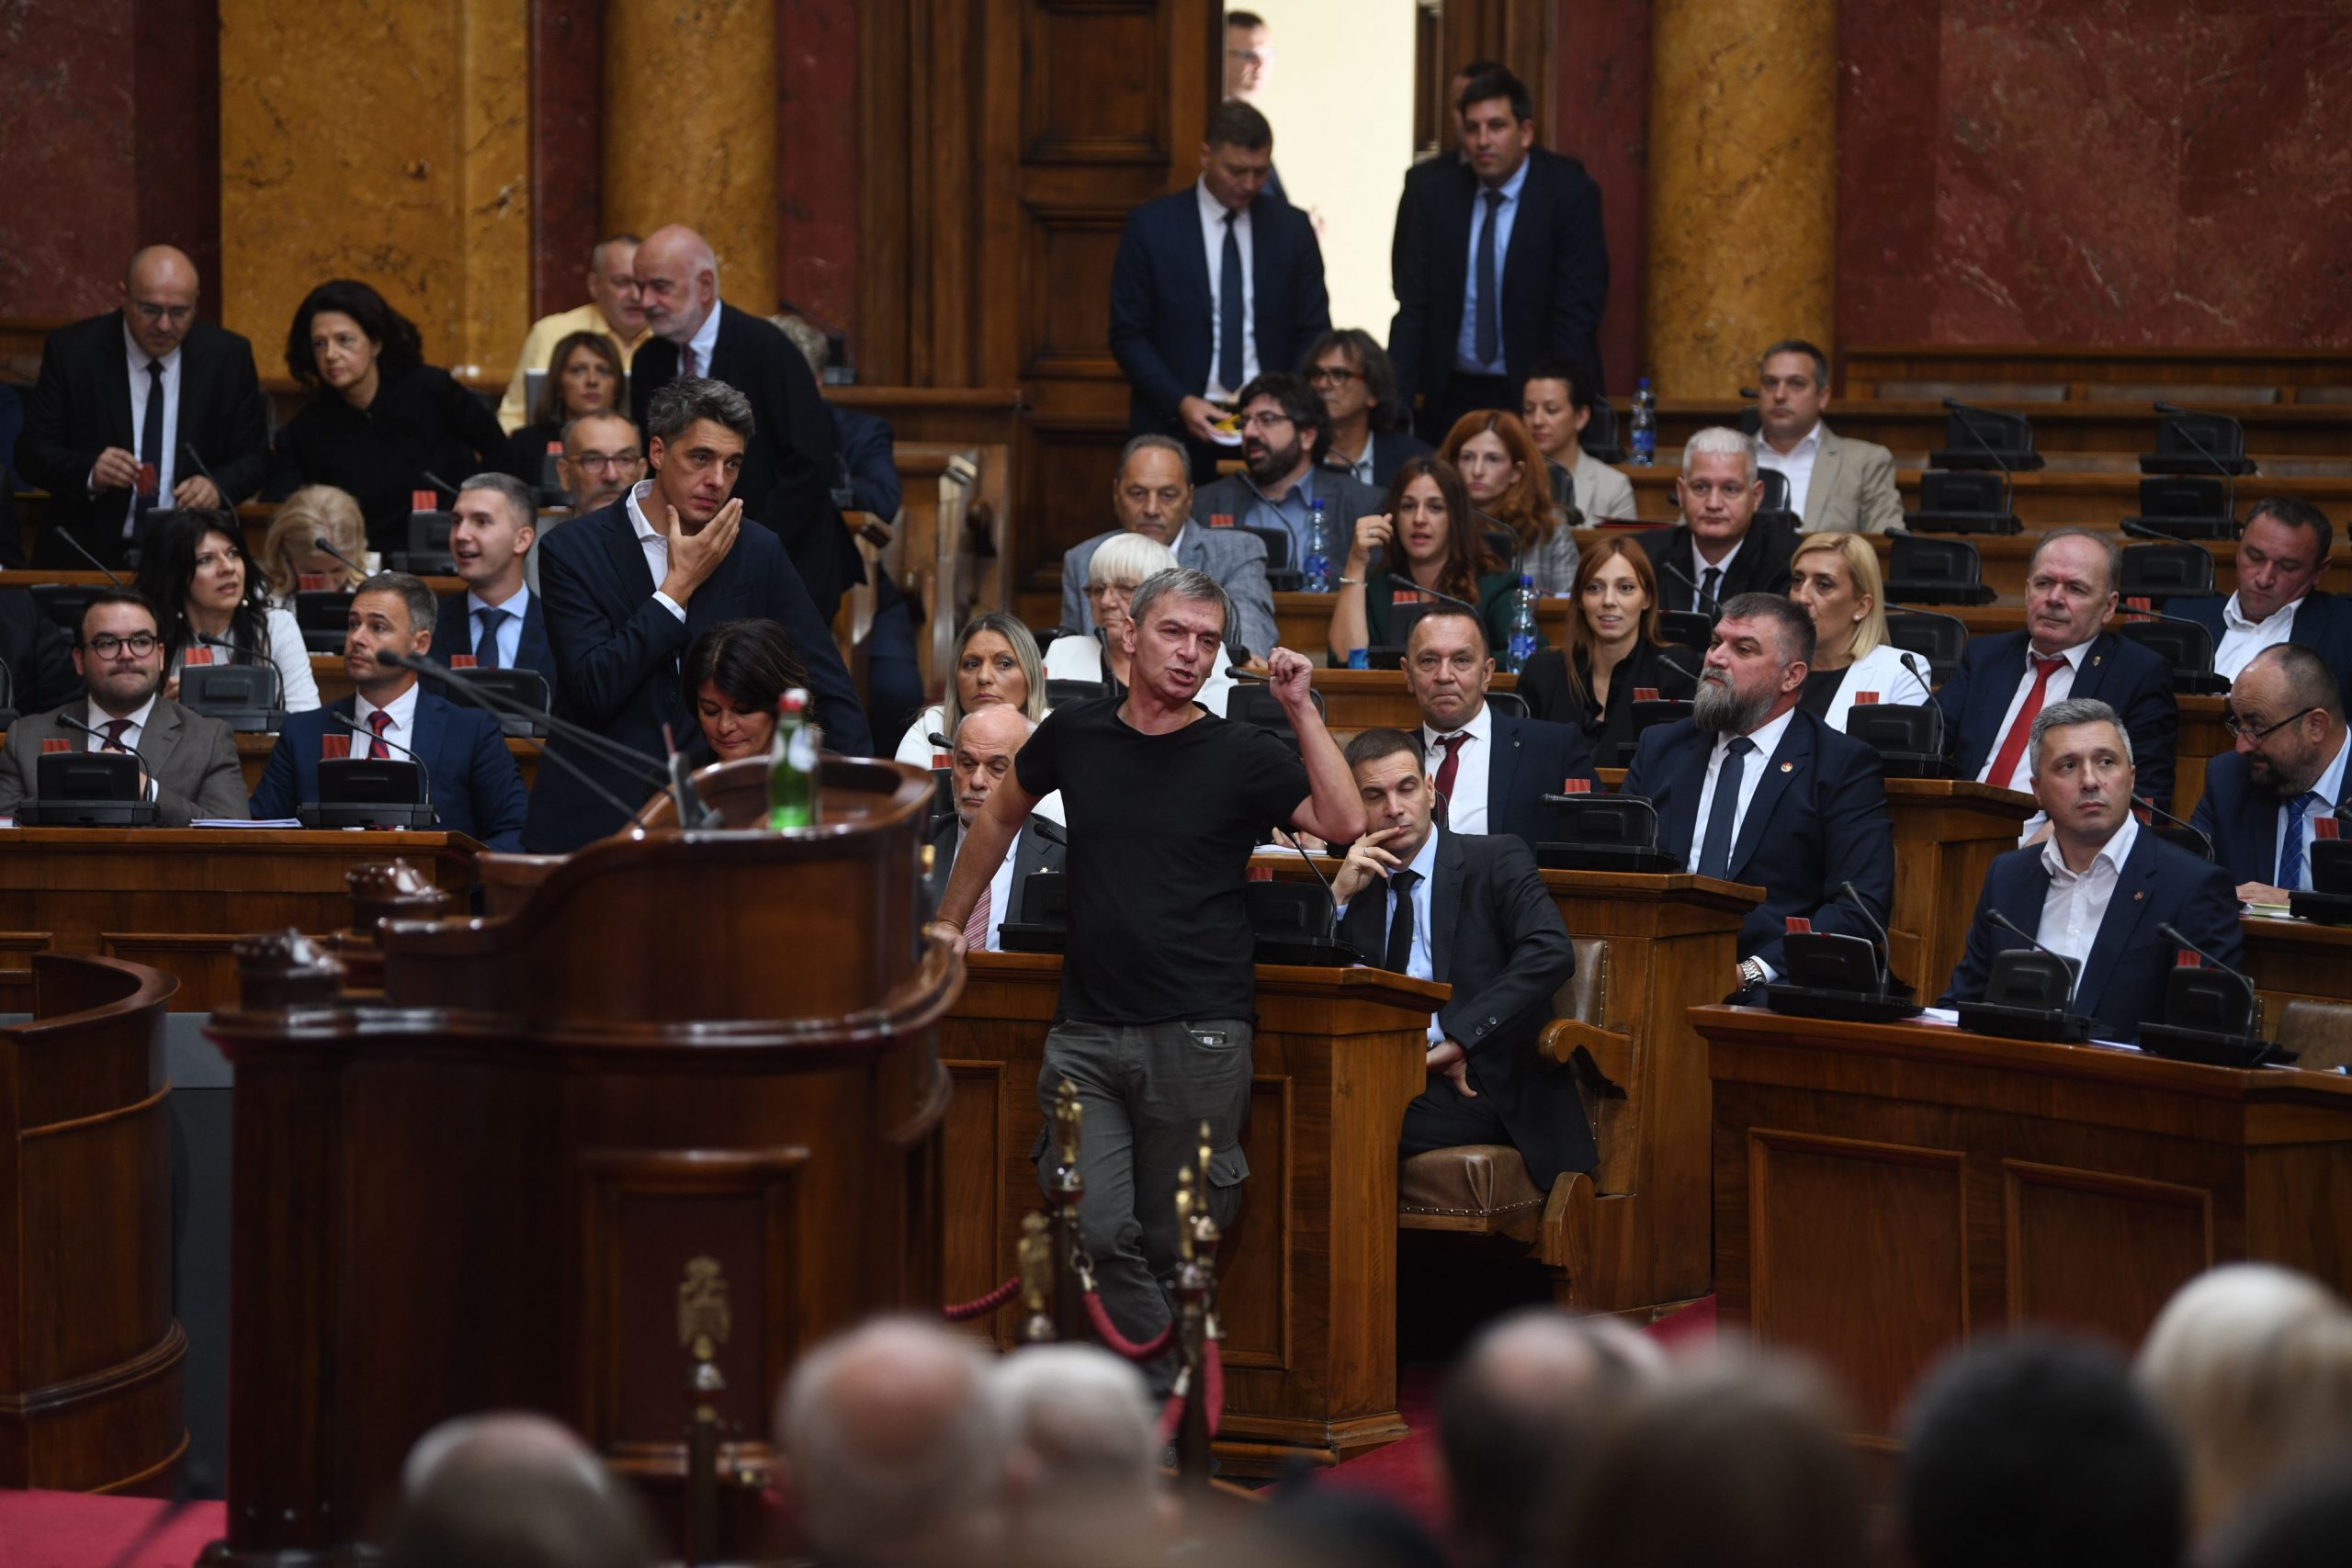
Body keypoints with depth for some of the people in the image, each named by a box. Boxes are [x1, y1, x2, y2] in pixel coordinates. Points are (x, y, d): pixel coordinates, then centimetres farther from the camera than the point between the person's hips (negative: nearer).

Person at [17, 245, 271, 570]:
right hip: (88, 556, -1)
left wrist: (218, 487, -14)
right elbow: (30, 454, -1)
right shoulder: (71, 350, -2)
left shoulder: (228, 356, 2)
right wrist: (89, 473, -21)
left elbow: (254, 457, 9)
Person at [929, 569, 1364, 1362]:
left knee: (1174, 1248, 3)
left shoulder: (1241, 754, 0)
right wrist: (950, 920, 31)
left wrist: (1300, 709, -15)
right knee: (1093, 1232, -12)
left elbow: (1343, 823, -15)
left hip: (1197, 1036, -2)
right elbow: (1001, 815, 28)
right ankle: (1170, 1383, -3)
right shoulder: (1075, 733, 9)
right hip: (1086, 1029, 2)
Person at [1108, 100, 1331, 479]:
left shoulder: (1292, 228, 8)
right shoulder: (1150, 227, 1)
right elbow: (1128, 335, 0)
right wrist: (1180, 403, -13)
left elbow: (1313, 331, 10)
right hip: (1176, 429, -2)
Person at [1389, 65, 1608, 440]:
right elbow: (1413, 309, 3)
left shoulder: (1570, 194, -6)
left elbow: (1577, 313, -10)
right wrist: (1396, 405, -7)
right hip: (1454, 401, 3)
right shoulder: (1439, 195, 5)